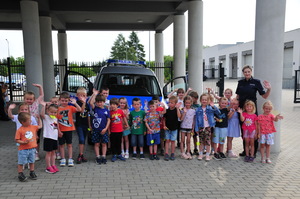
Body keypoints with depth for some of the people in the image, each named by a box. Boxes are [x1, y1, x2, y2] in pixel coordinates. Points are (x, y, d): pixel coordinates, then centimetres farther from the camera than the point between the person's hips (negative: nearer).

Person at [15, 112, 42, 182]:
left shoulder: (32, 127, 2)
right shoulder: (19, 130, -13)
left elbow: (40, 126, 17)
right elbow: (17, 140, -11)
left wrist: (39, 118, 14)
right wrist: (24, 142, -25)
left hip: (32, 149, 5)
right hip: (23, 150, -5)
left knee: (32, 161, 16)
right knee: (21, 162, 6)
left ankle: (32, 173, 30)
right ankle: (20, 174, 20)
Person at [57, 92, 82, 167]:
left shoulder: (70, 107, 0)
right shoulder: (57, 109, -4)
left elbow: (79, 110, -12)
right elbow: (56, 121, -5)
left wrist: (75, 103, -21)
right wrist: (58, 130, -8)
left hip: (69, 129, 1)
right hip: (61, 130, -1)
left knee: (69, 144, 7)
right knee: (61, 144, 8)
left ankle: (70, 159, 14)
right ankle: (63, 159, 19)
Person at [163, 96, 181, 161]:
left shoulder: (176, 110, -7)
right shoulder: (167, 110, -3)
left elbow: (179, 116, -26)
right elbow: (164, 119, 5)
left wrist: (177, 108, -30)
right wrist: (164, 125, -5)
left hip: (174, 128, -1)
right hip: (167, 128, 1)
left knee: (173, 141, 6)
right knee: (167, 141, 2)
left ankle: (172, 154, 16)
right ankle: (166, 154, 5)